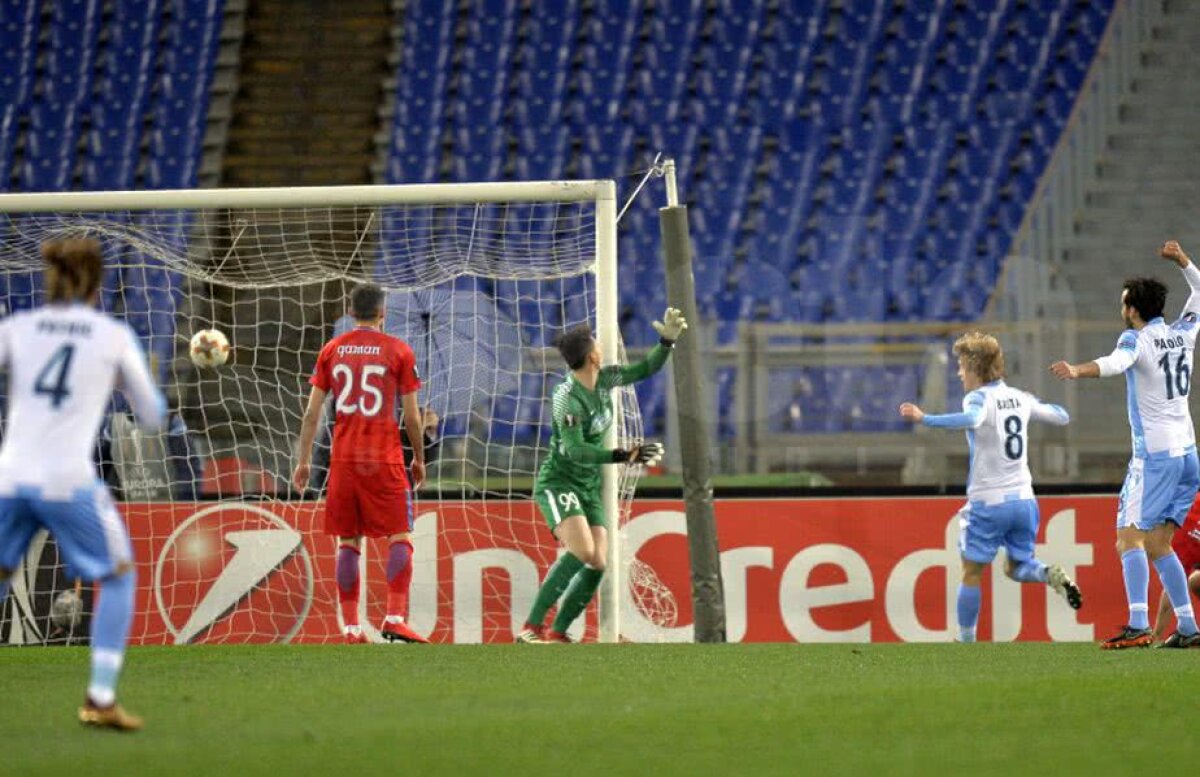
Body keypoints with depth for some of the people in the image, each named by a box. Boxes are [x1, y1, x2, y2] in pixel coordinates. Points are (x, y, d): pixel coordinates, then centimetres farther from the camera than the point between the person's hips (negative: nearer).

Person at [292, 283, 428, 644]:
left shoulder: (331, 350, 8)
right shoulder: (398, 351, 0)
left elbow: (311, 413, 5)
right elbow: (411, 415, 0)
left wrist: (304, 461, 11)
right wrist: (419, 458, 12)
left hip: (343, 460, 3)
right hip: (385, 460, -3)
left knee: (347, 543, 7)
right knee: (400, 537, 1)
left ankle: (351, 627, 3)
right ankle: (395, 618, -13)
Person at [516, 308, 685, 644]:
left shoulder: (605, 380, 2)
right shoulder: (567, 398, -21)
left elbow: (646, 369, 17)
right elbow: (574, 449, -28)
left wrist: (668, 340, 3)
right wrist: (622, 456, -33)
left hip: (589, 487, 8)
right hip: (558, 482, -8)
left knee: (598, 563, -6)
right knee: (582, 552, -27)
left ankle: (557, 633, -1)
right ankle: (531, 627, -27)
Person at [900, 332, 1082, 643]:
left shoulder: (980, 398, -11)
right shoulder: (1020, 398, 9)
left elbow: (972, 419, -36)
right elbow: (1061, 417, 23)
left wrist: (925, 419, -36)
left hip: (988, 502, -6)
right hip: (1023, 499, 6)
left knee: (971, 573, 7)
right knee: (1016, 567, 19)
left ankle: (966, 641, 9)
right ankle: (1051, 575, -12)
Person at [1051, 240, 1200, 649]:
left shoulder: (1137, 339, -9)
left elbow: (1116, 362, -34)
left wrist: (1078, 370, -48)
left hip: (1154, 455, -8)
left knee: (1130, 538, -11)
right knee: (1158, 545, 13)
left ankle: (1138, 625, -26)